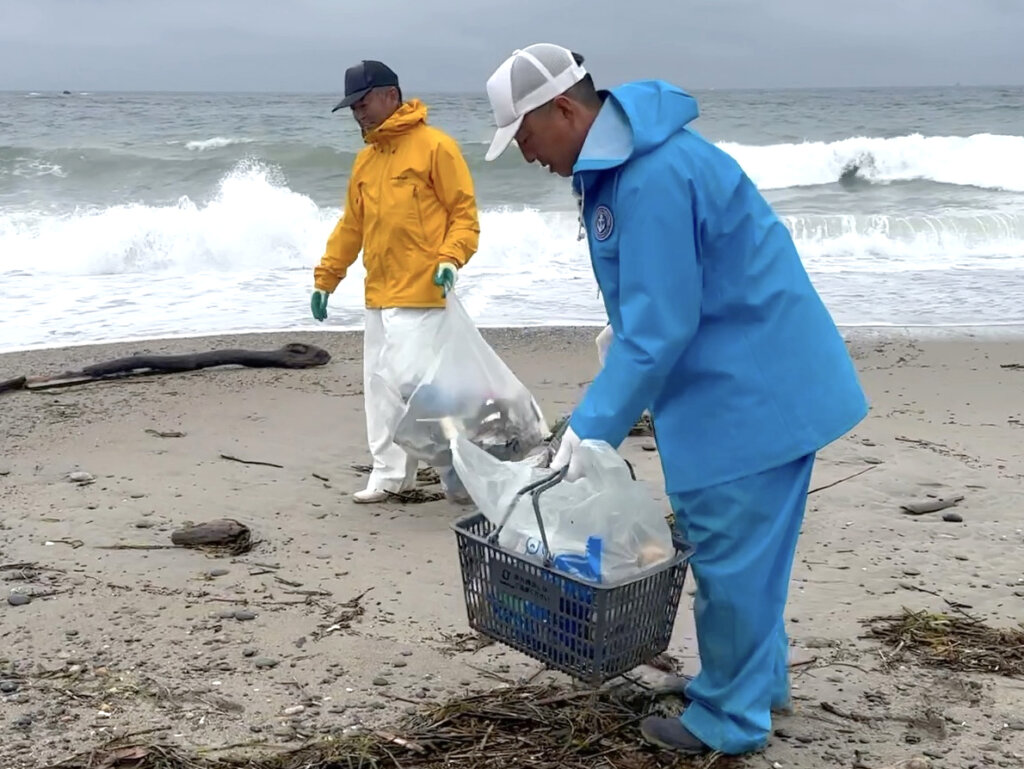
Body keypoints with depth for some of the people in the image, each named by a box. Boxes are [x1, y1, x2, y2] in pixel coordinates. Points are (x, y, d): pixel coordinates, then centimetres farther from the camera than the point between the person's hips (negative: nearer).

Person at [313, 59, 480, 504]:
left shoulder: (435, 147, -5)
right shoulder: (364, 161, 16)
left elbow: (465, 212, -6)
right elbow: (350, 226, 21)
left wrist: (451, 259, -21)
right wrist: (325, 279, 17)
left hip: (421, 293, -7)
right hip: (378, 295, 7)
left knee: (405, 379, -14)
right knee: (379, 384, 7)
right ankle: (389, 472, 16)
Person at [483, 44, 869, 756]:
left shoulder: (652, 179, -26)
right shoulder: (616, 159, 6)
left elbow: (659, 330, -25)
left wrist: (592, 427, -19)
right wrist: (623, 328, 16)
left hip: (750, 394, -10)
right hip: (757, 380, 10)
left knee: (731, 556, 1)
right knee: (743, 548, 20)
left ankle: (729, 721, 16)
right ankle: (760, 679, 35)